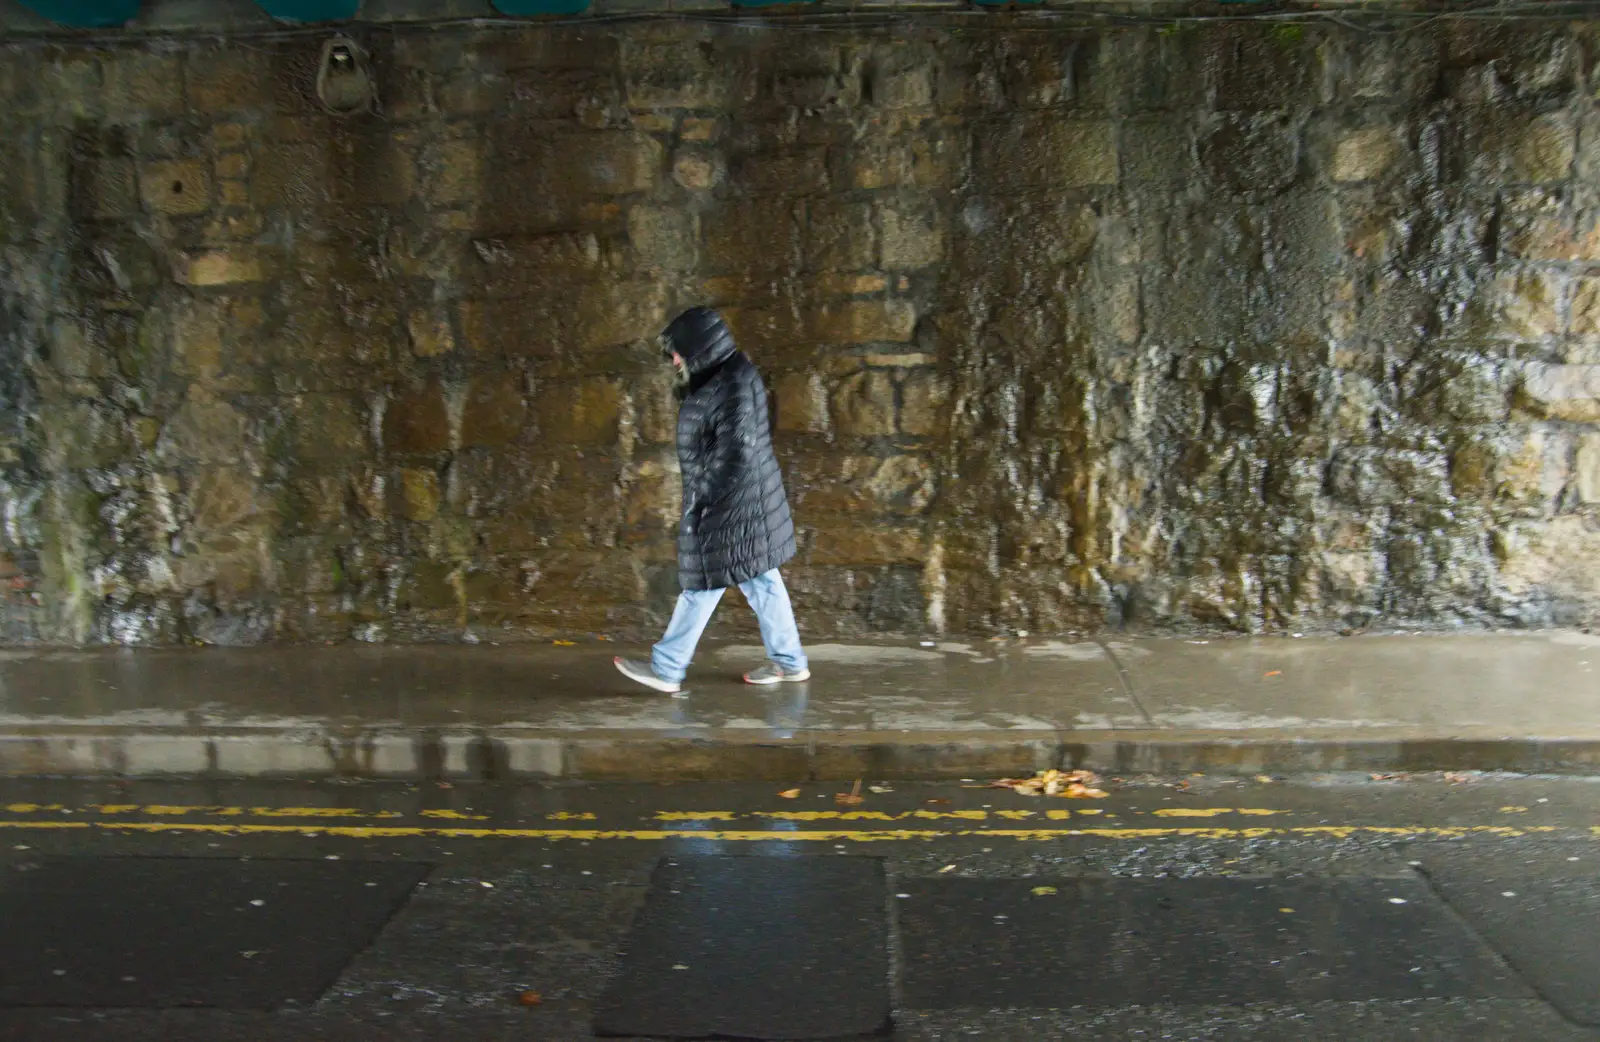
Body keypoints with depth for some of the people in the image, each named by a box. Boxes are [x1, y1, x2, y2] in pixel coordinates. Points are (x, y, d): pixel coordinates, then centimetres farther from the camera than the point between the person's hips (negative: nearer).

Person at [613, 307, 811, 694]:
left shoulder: (734, 386, -20)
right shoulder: (721, 380, 12)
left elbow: (735, 455, -25)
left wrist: (700, 500, -21)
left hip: (729, 507, -10)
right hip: (743, 505, 10)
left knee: (702, 584, 0)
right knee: (760, 581, 13)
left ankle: (666, 669, 10)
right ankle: (789, 662, 21)